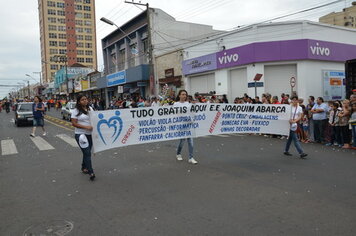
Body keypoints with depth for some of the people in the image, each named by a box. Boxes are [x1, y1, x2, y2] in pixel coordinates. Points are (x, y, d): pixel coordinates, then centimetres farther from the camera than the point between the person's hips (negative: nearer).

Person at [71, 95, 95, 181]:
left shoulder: (90, 108, 9)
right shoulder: (76, 111, -7)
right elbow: (74, 123, -11)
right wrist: (85, 127, -21)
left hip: (90, 134, 6)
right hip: (80, 134, -6)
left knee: (87, 152, 15)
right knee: (87, 153, -10)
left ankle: (84, 168, 34)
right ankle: (91, 172, -6)